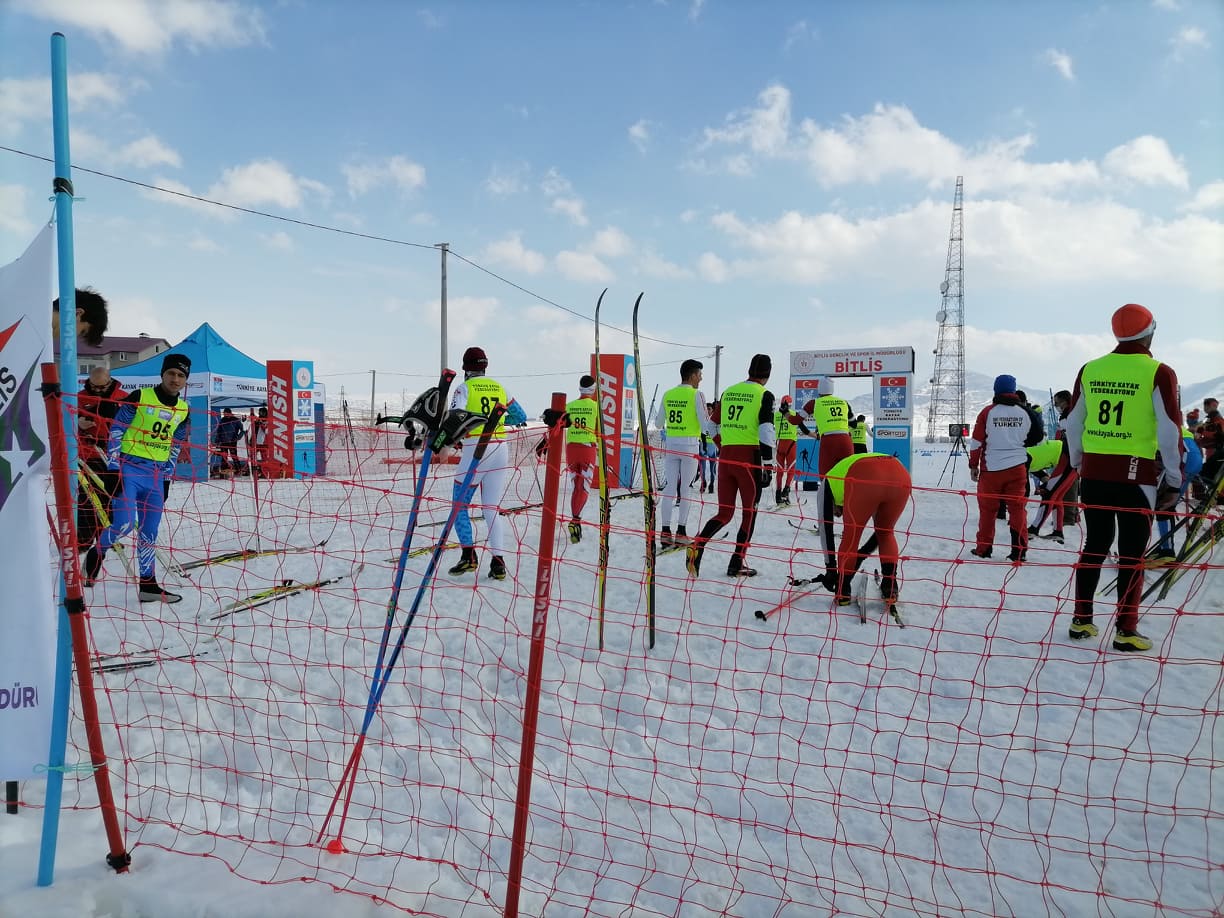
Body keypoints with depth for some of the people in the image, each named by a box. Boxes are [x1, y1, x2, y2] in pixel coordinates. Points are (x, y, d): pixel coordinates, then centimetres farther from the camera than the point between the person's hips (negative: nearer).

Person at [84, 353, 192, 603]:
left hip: (156, 474, 5)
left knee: (149, 532, 7)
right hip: (130, 467, -5)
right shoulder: (140, 397, -6)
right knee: (125, 523, -16)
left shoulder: (183, 410, 10)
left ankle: (148, 584, 12)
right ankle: (96, 553, 15)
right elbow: (116, 430, -5)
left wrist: (167, 476, 13)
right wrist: (113, 467, -9)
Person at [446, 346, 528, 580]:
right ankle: (498, 562, 0)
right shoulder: (499, 387, 14)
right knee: (492, 508, 8)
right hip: (501, 450, 4)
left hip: (476, 449, -4)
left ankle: (468, 554, -2)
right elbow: (520, 416, 20)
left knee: (460, 506, 9)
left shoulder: (464, 388, 1)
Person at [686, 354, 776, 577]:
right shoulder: (764, 395, -3)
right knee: (749, 511, 9)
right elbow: (766, 431, -11)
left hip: (726, 456, 5)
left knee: (724, 512, 11)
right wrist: (768, 465, -9)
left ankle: (697, 545, -13)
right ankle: (737, 564, 9)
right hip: (749, 457, -5)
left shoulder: (728, 391, 14)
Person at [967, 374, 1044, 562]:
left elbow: (976, 441, -4)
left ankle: (983, 548, 15)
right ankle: (1019, 550, 5)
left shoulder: (988, 412, -6)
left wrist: (973, 465, 5)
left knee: (987, 508, 8)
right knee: (1017, 508, 7)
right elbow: (1037, 437, 11)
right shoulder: (1024, 412, 0)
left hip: (991, 469, -1)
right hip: (1017, 468, 2)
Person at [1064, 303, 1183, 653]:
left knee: (1095, 545, 14)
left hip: (1093, 471, 4)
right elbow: (1170, 430, -9)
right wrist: (1174, 479, -1)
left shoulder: (1090, 370, 5)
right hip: (1135, 473, -4)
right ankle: (1126, 630, 8)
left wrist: (1078, 464, 21)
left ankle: (1081, 620, 19)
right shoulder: (1158, 373, -7)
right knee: (1131, 553, 4)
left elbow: (1073, 423, 11)